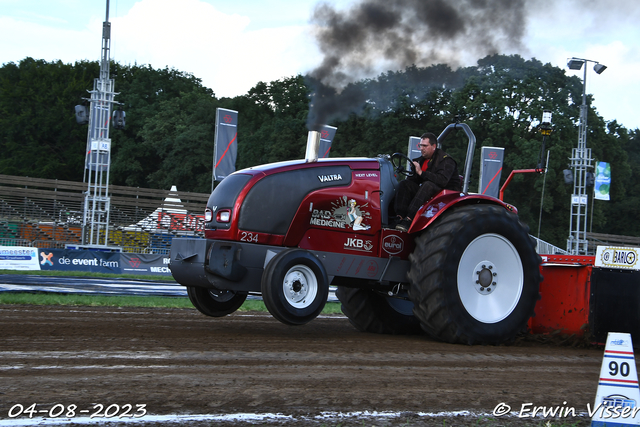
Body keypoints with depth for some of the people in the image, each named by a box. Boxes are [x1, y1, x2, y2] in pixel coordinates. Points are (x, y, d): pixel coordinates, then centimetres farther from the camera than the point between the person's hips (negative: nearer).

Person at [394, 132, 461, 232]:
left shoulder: (446, 160, -8)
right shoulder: (422, 160, 14)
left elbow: (442, 180, -26)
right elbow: (414, 180, 14)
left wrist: (421, 172, -28)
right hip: (426, 192, 7)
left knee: (428, 185, -36)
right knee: (404, 184, -11)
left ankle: (409, 219, -45)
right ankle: (400, 217, -29)